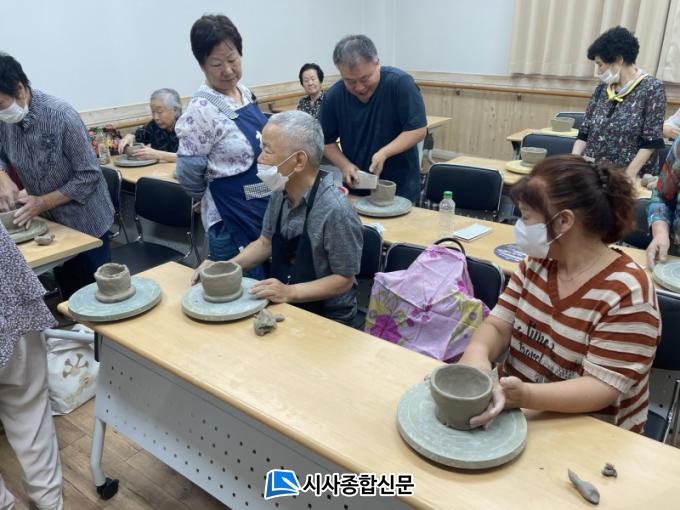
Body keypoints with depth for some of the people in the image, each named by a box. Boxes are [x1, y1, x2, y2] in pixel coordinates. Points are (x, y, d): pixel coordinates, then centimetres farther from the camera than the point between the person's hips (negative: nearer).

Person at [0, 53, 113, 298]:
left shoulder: (61, 116, -24)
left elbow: (89, 175, -21)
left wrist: (42, 202, -22)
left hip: (84, 220, -5)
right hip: (49, 221, 5)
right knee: (68, 292, 18)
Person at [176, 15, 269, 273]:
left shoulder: (244, 93, 4)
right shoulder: (202, 109, -20)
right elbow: (188, 174, -15)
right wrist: (219, 193, 1)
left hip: (266, 210, 8)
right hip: (232, 221, -8)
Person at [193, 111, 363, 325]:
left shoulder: (335, 211, -25)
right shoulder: (280, 193, -3)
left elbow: (344, 279, -17)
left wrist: (289, 292, -27)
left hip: (325, 317, -6)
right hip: (282, 306, 7)